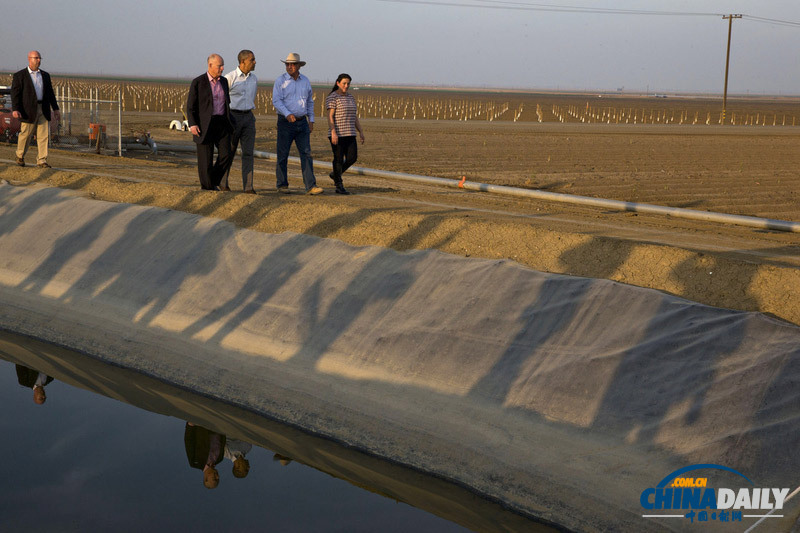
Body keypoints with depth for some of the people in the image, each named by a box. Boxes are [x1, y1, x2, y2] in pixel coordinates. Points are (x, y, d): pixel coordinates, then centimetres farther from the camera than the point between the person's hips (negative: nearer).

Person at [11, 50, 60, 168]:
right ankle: (20, 156, 26)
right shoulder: (19, 76, 0)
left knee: (44, 136, -3)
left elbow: (50, 93, 19)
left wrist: (55, 108, 13)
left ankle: (41, 161, 0)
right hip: (29, 110, -4)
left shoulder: (45, 75, 15)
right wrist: (15, 109, -16)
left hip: (44, 110, 4)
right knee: (25, 134, 4)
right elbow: (15, 93, -5)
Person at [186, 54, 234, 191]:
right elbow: (190, 106, -6)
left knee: (226, 154, -6)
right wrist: (192, 125, -17)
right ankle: (206, 187, 11)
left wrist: (229, 122, 16)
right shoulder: (198, 82, -5)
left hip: (222, 123, 5)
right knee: (206, 159, -1)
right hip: (204, 125, -4)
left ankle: (214, 182, 13)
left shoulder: (223, 81, 11)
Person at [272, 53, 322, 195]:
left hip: (302, 122, 3)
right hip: (285, 123, -3)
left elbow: (310, 102, 18)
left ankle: (310, 186, -9)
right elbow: (276, 101, -12)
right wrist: (287, 114, -27)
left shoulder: (305, 81, 9)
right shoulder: (280, 81, -3)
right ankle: (282, 185, 13)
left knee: (306, 153, -5)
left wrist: (311, 120, 11)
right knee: (282, 155, 1)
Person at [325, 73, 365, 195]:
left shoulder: (350, 97, 14)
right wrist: (333, 133, -24)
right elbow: (330, 116, -15)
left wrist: (361, 132, 9)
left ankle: (335, 174, 22)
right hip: (337, 134, -7)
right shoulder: (332, 97, -8)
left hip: (349, 134, 7)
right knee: (339, 159, -4)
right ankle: (339, 186, 4)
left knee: (352, 157, -1)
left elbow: (354, 116, 16)